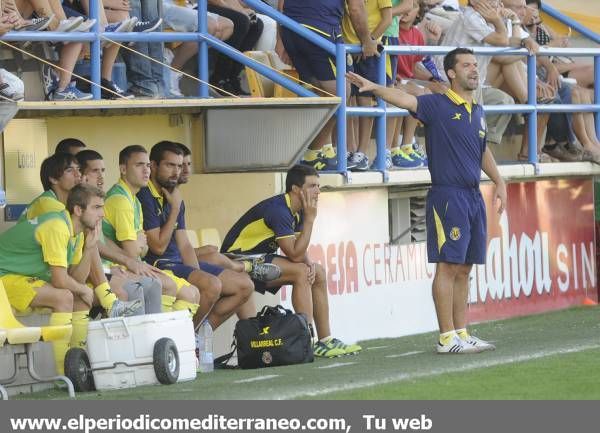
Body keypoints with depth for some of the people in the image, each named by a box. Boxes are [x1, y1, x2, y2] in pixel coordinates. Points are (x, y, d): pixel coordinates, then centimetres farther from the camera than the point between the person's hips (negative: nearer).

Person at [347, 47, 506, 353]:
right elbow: (406, 100, -23)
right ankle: (447, 338, -7)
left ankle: (462, 333, 15)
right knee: (448, 266, -8)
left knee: (463, 270, 10)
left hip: (473, 197, 7)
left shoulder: (477, 112, 16)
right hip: (447, 195, -7)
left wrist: (498, 182, 27)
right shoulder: (438, 105, -6)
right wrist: (375, 88, -40)